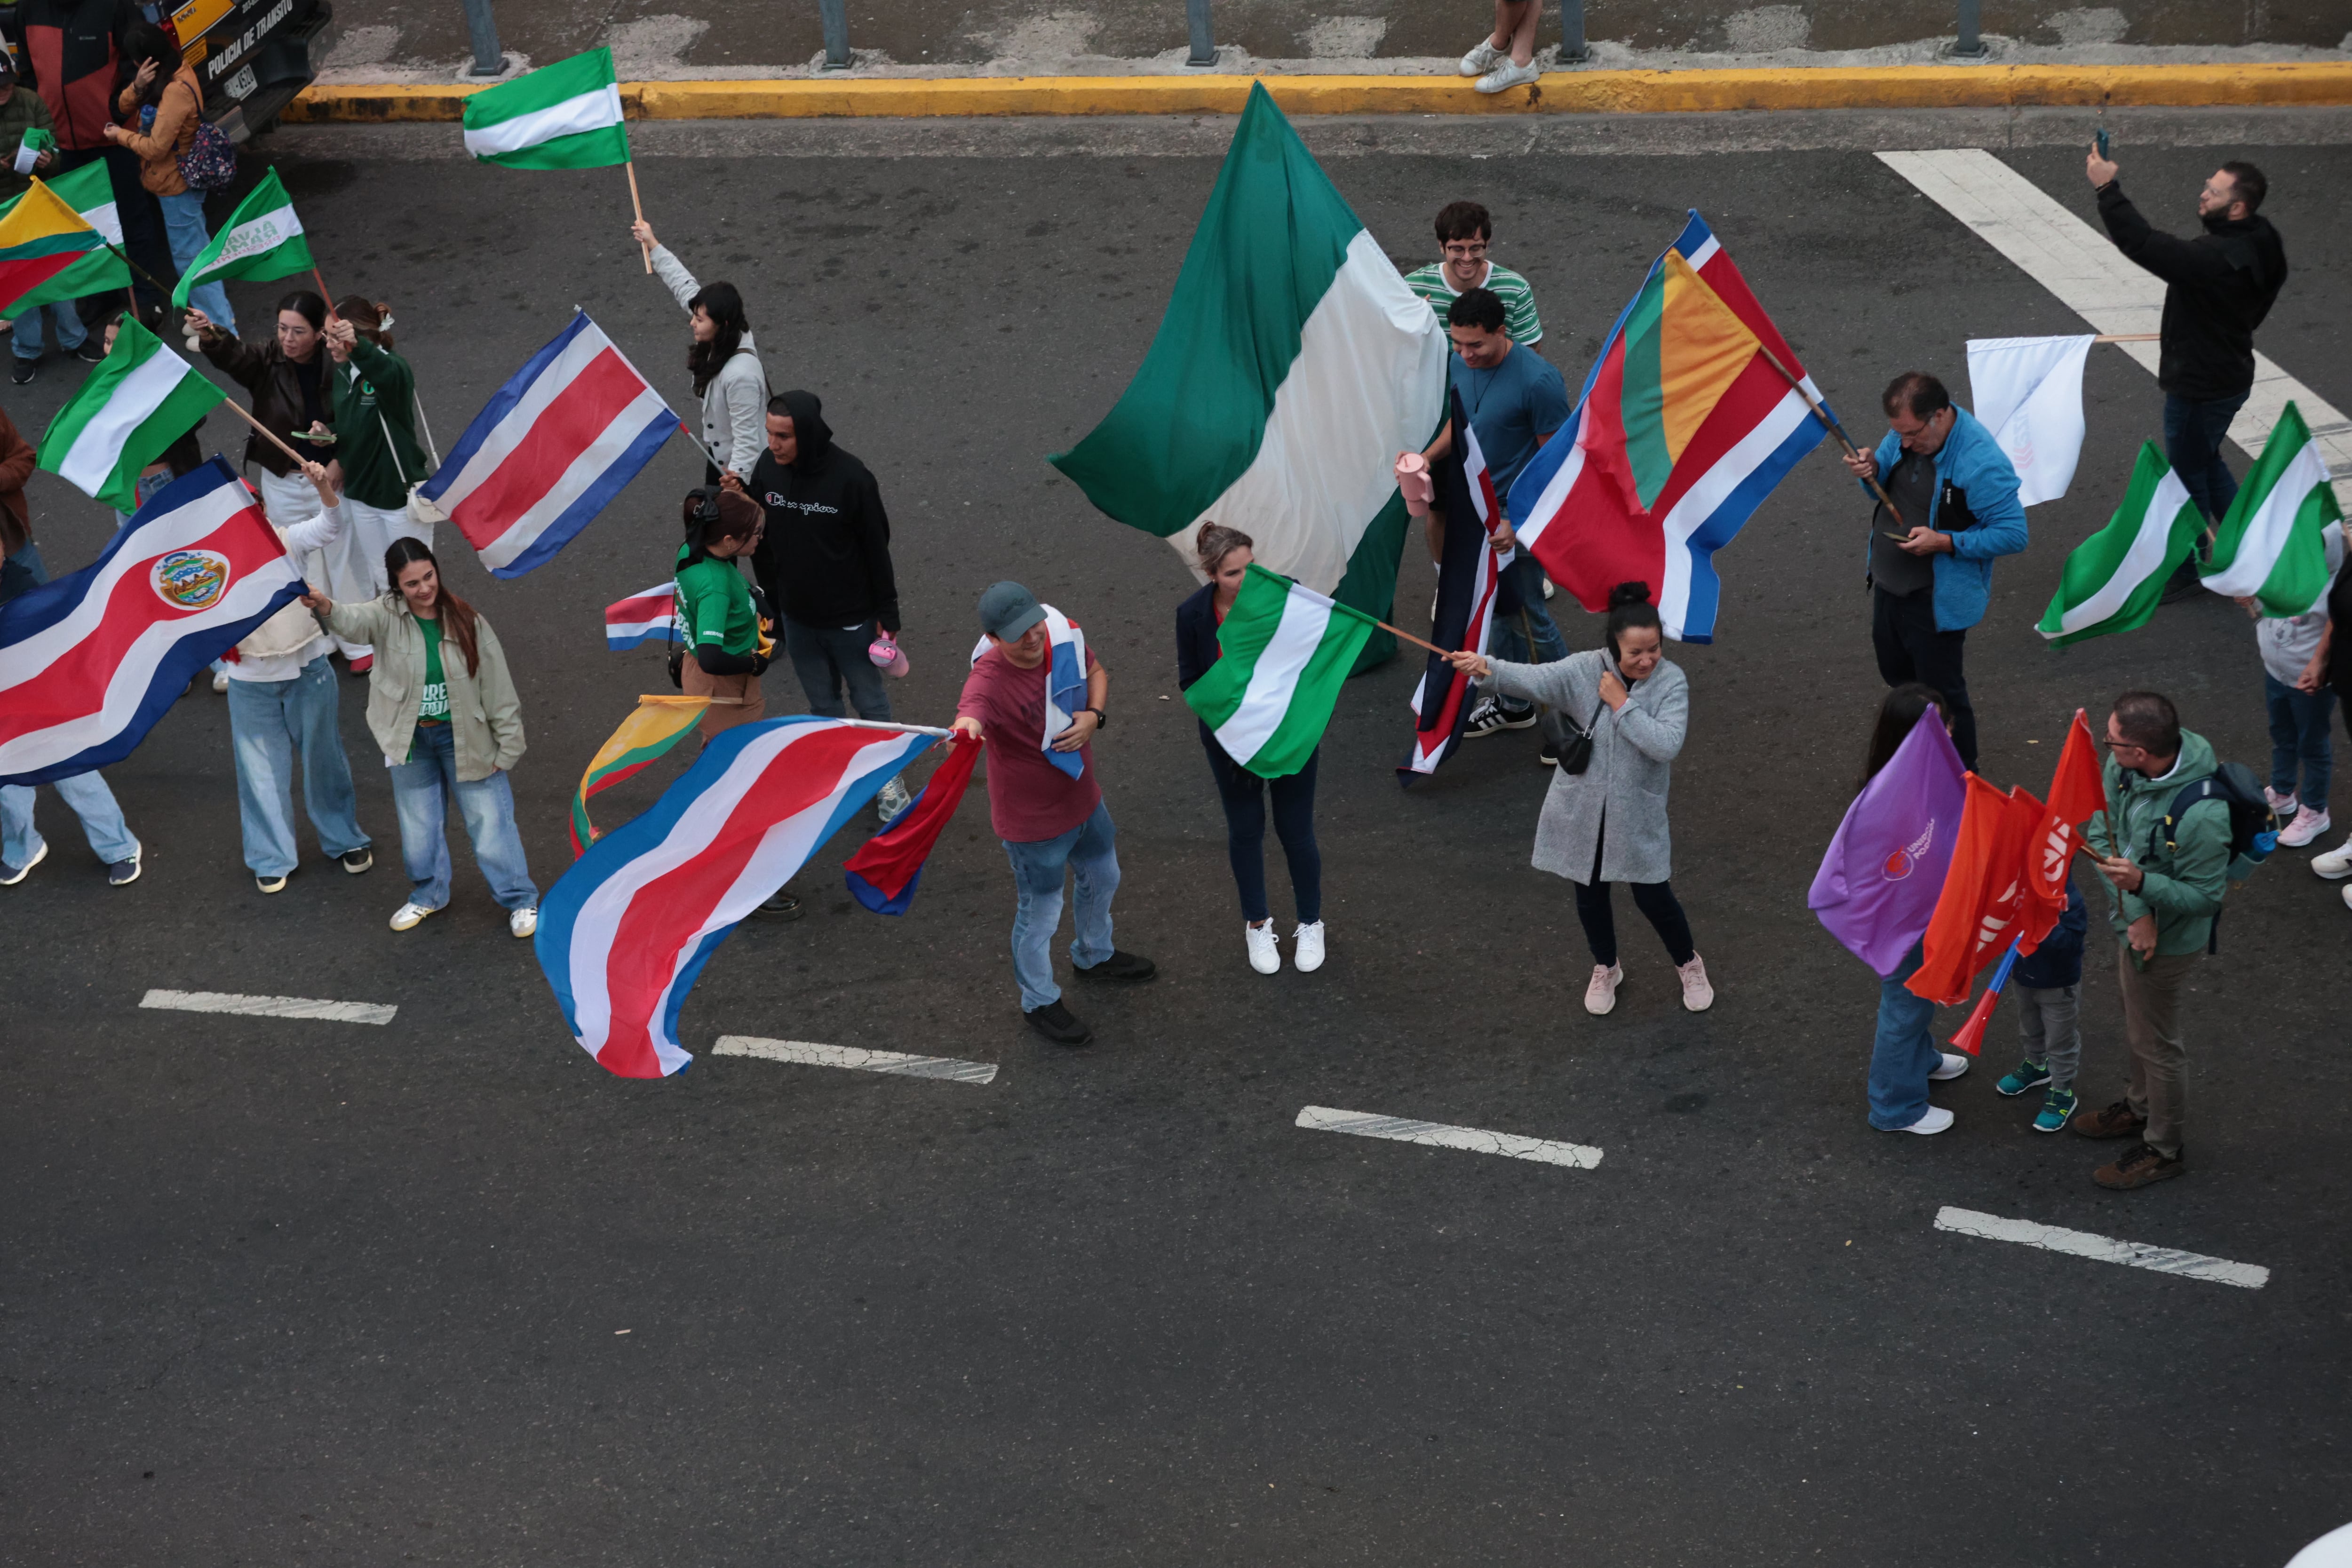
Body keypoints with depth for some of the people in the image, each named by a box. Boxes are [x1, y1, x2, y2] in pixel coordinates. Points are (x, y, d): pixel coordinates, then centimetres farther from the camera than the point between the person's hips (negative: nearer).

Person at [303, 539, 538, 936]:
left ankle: (519, 900, 24)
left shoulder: (467, 622, -14)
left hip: (464, 737, -2)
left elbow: (498, 688, -8)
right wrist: (326, 609, -62)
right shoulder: (388, 616, -14)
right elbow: (355, 621, -38)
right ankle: (428, 895, 42)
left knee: (490, 822, 5)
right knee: (419, 828, 17)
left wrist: (508, 747, -5)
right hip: (410, 740, 2)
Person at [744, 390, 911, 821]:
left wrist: (887, 612, -8)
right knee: (822, 701, 19)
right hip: (796, 618, 4)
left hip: (850, 618, -4)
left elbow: (877, 548, -13)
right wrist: (771, 601, 11)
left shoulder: (851, 478, -23)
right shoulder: (767, 470, -10)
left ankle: (888, 779, 30)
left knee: (870, 700, 11)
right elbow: (761, 543, 5)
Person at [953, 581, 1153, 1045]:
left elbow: (1096, 671, 4)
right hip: (1033, 821, -7)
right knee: (1040, 915, 12)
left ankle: (1094, 956, 61)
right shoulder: (989, 680, -36)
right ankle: (1040, 1002, 39)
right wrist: (965, 731, -82)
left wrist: (1094, 716, -16)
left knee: (1103, 877, 31)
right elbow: (970, 715, -57)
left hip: (1083, 798, 7)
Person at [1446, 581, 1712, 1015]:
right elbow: (1533, 680, -31)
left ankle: (1689, 965, 39)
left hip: (1638, 814, -1)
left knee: (1653, 897, 9)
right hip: (1583, 809, 1)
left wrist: (1622, 704, -26)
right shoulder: (1584, 670, -15)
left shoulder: (1671, 682, -15)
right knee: (1591, 895, 17)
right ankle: (1606, 969, 44)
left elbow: (1666, 745, -26)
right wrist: (1487, 667, -50)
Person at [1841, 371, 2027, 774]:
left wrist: (1945, 542, -31)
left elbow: (2013, 535, -25)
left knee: (1941, 694, 7)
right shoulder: (1906, 432, -6)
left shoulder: (1982, 463, -29)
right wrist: (1871, 472, -13)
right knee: (1898, 676, 25)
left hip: (1937, 600, -8)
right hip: (1889, 585, 8)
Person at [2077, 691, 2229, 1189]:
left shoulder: (2202, 816, -38)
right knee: (2139, 1027, 29)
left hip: (2169, 941, -7)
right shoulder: (2124, 767, -18)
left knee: (2156, 1042, 13)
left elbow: (2204, 898, -25)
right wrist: (2133, 911, -18)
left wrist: (2141, 884, -41)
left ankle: (2163, 1150, 35)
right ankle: (2141, 1107, 54)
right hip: (2131, 921, 7)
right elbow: (2100, 834, -9)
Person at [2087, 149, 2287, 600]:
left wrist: (2108, 188, -38)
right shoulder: (2252, 246, -3)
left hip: (2201, 387, -10)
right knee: (2206, 462, 27)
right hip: (2226, 373, 10)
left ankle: (2183, 572, 26)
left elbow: (2146, 245, -41)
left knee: (2189, 475, 9)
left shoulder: (2216, 259, -35)